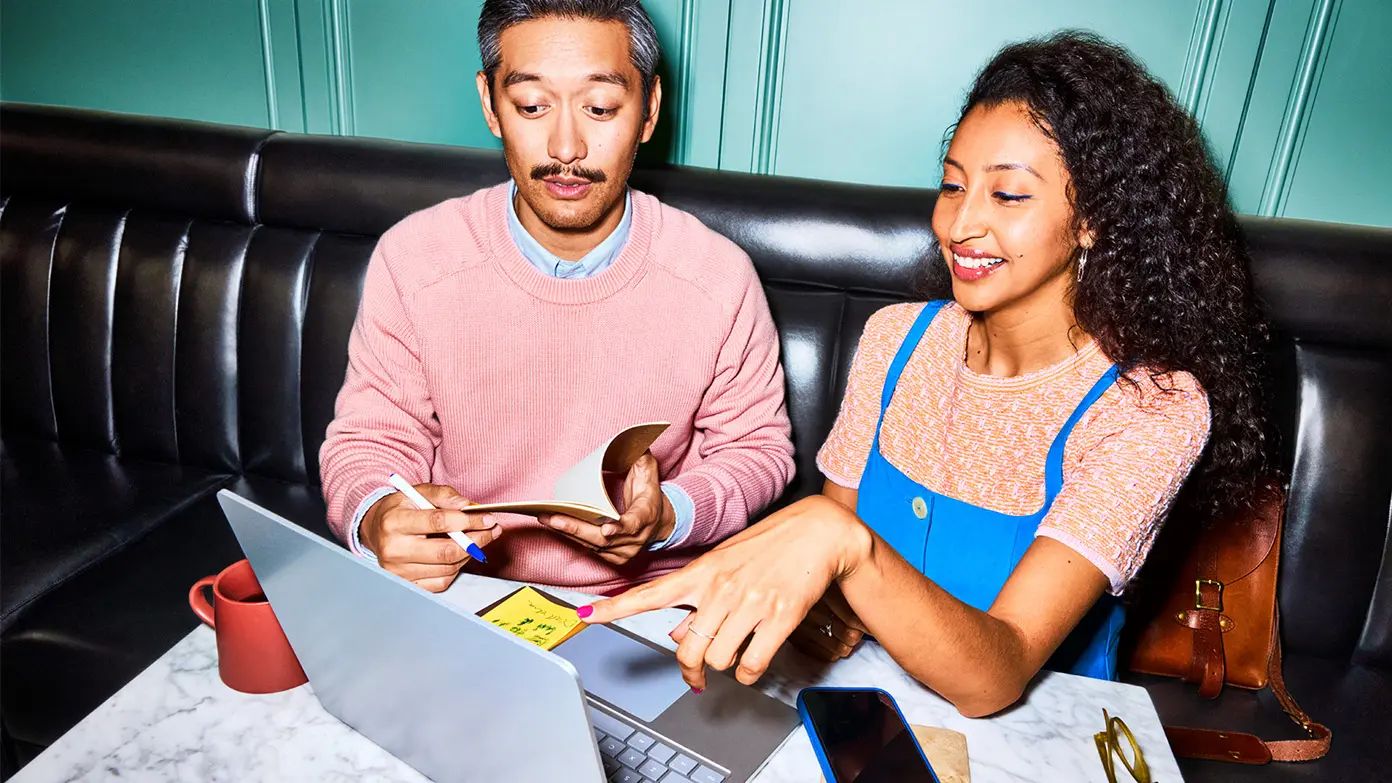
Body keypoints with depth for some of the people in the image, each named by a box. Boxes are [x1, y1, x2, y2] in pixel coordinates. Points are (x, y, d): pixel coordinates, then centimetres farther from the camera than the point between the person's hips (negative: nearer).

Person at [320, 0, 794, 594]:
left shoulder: (719, 276, -9)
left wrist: (670, 515, -17)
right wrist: (375, 518, -21)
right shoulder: (409, 260, -7)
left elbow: (757, 445, 4)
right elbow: (369, 438, 3)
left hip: (646, 599, 1)